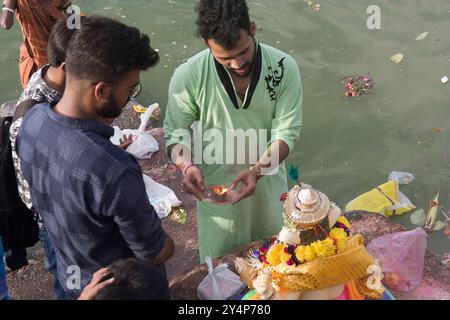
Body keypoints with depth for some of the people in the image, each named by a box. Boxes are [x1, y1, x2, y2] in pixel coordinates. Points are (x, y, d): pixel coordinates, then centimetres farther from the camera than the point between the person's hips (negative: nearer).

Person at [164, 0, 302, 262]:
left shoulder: (284, 68, -18)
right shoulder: (188, 77, -21)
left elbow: (287, 132, -16)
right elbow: (175, 133, -10)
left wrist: (257, 170, -32)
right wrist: (188, 166, -31)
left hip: (268, 177, 2)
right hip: (214, 185, -2)